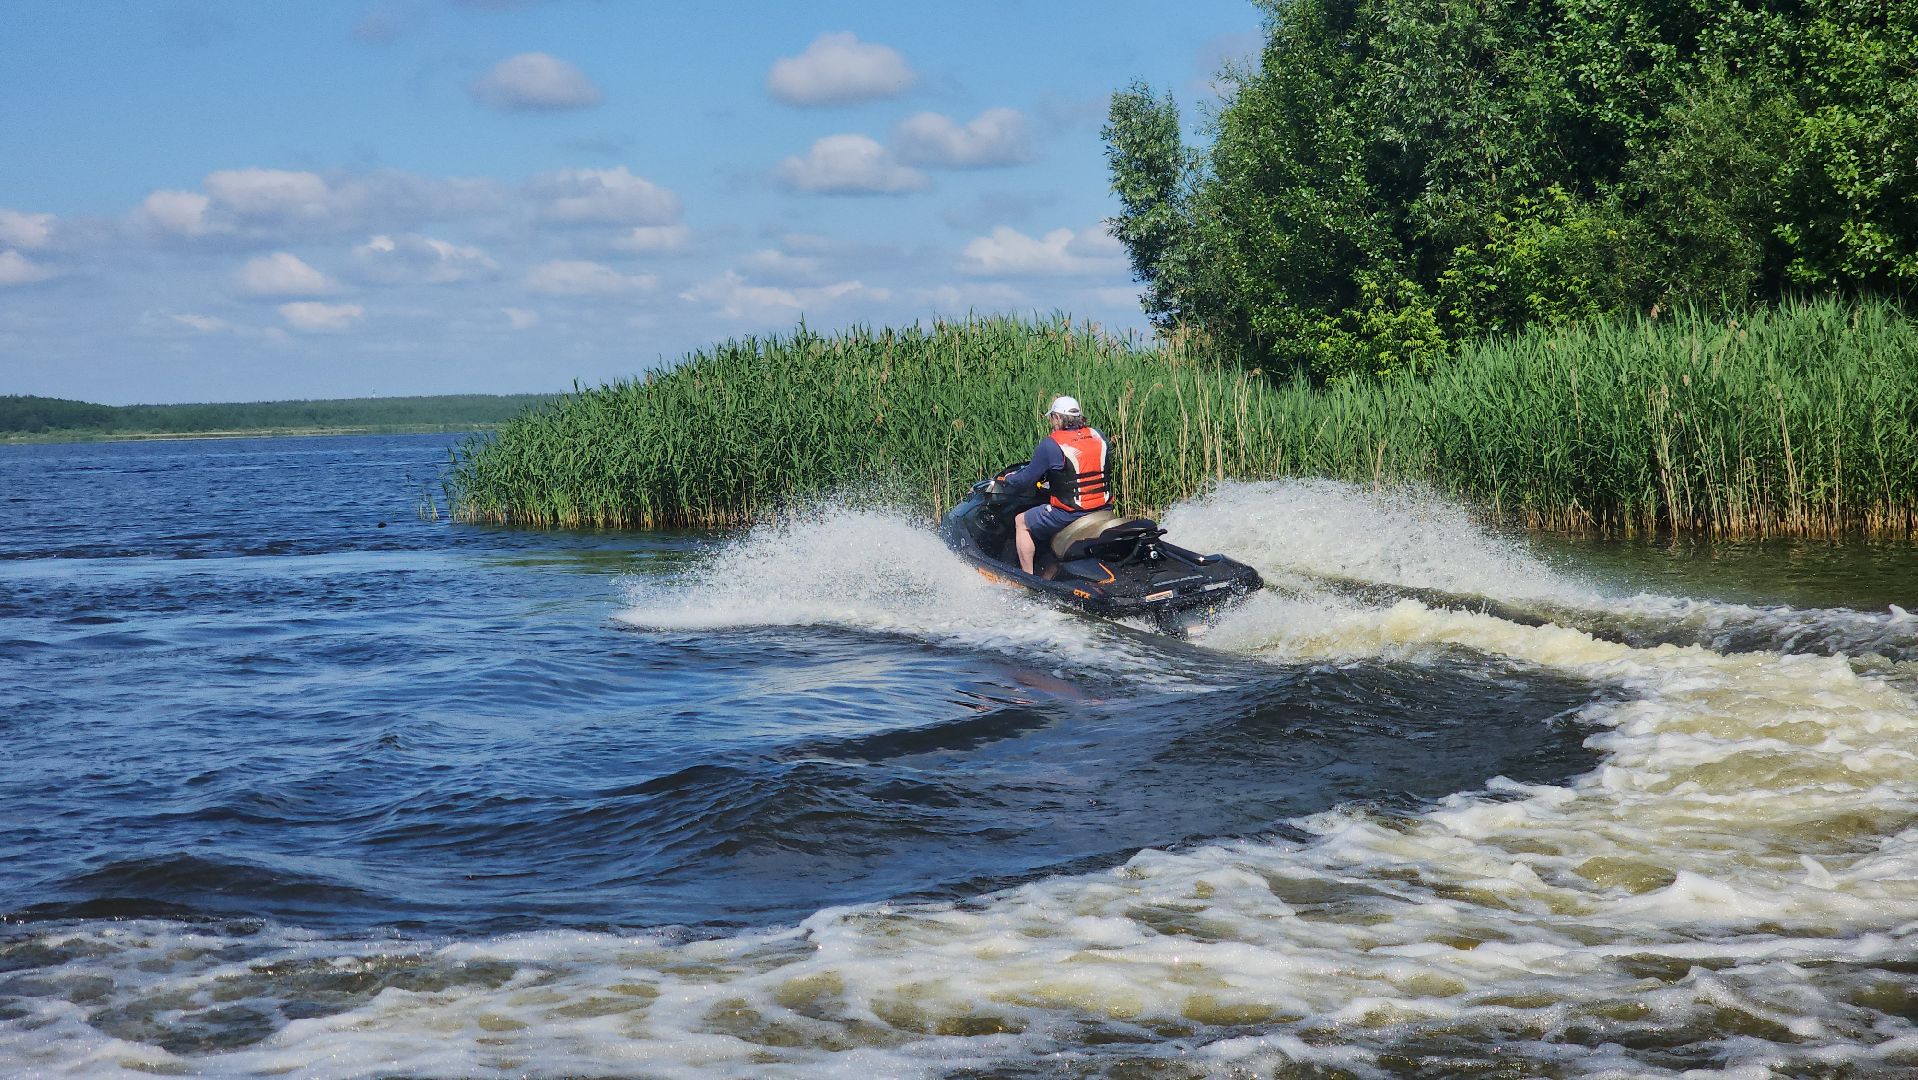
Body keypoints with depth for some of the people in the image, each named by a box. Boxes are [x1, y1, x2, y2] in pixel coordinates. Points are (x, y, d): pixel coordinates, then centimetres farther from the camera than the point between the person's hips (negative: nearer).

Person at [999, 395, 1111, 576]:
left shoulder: (1050, 445, -11)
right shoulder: (1097, 436, 6)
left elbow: (1026, 480, -4)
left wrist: (1009, 479, 18)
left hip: (1069, 513, -6)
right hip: (1103, 511, 6)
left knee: (1021, 522, 13)